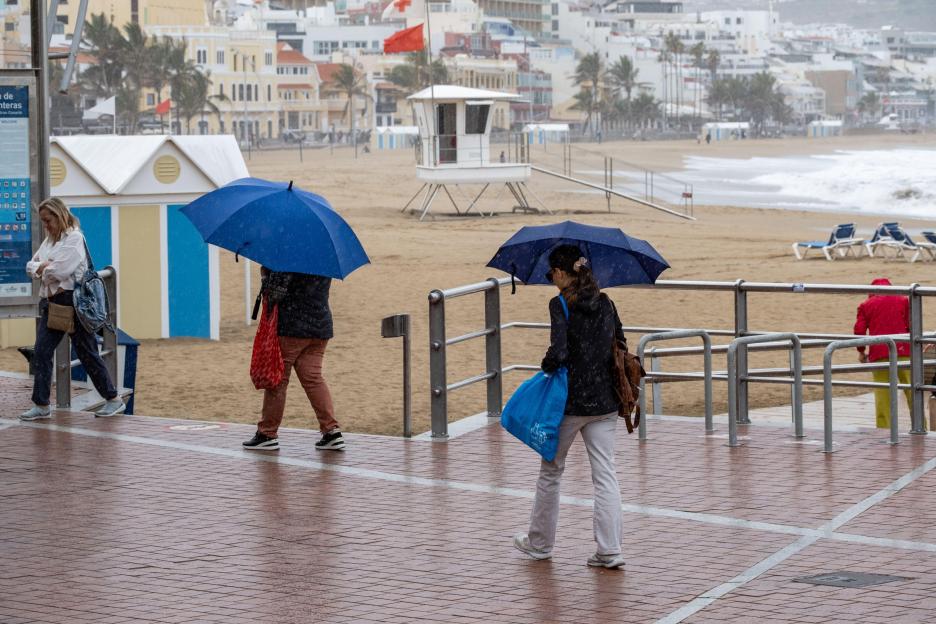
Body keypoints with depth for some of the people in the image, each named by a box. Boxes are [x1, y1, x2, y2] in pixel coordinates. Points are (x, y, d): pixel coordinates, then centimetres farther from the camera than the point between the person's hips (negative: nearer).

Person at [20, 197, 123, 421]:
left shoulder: (74, 238, -10)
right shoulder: (49, 240, 16)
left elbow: (61, 269, -20)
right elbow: (31, 266, 17)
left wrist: (43, 269, -2)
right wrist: (40, 267, -5)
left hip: (71, 300, -8)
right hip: (50, 301, 8)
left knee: (87, 352, -1)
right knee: (41, 352, -2)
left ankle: (113, 400, 10)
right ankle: (41, 405, 1)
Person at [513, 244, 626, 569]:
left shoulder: (560, 304, -12)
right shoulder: (605, 304, 6)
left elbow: (559, 352, -22)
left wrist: (546, 366, -3)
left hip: (569, 401, -5)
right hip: (604, 401, 5)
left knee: (551, 470, 13)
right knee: (605, 474, 5)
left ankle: (540, 543, 25)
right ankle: (610, 550, -1)